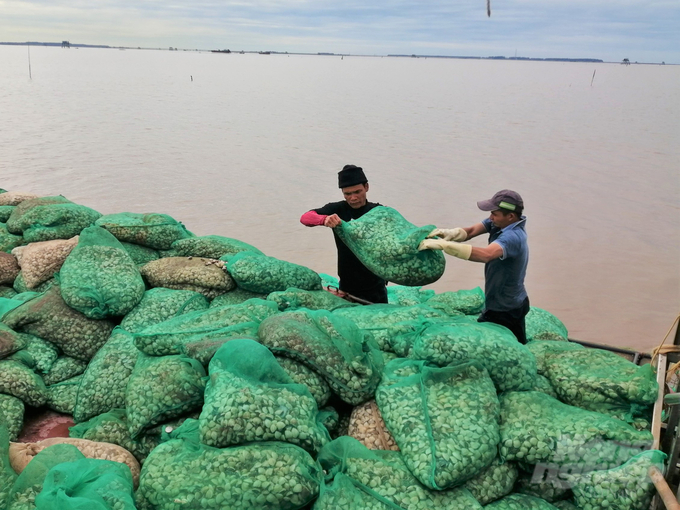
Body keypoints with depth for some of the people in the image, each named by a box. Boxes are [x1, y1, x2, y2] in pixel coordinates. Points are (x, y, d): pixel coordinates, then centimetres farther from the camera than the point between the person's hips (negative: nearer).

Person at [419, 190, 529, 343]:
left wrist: (444, 245, -53)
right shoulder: (499, 222, -5)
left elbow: (485, 254, -49)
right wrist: (451, 233, -33)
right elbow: (471, 231, -11)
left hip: (505, 311, -9)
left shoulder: (512, 237, -33)